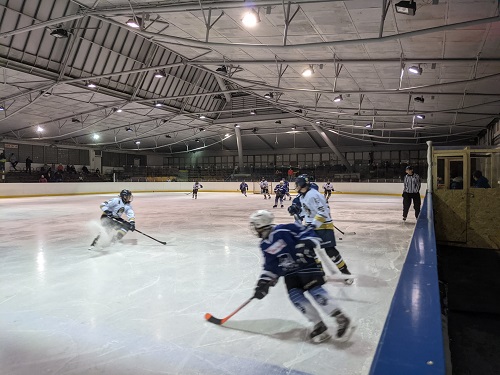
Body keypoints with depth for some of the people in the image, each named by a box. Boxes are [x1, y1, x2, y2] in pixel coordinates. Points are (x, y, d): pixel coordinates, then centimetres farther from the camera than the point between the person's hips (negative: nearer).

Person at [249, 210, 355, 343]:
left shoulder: (284, 230, -20)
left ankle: (342, 320, -15)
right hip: (290, 271, 7)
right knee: (295, 295, -9)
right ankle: (319, 325, -1)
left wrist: (306, 244, -32)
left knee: (314, 289, -21)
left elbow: (308, 232, -17)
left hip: (307, 263, -7)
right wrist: (264, 282, 3)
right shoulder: (265, 246, 4)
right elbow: (270, 266, 9)